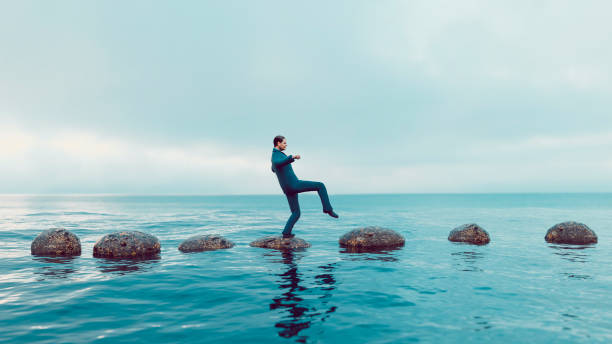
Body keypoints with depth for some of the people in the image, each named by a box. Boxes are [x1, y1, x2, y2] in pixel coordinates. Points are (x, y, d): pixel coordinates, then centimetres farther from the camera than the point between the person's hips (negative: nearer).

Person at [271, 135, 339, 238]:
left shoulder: (275, 156, 21)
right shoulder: (276, 154, -10)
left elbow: (274, 169, 44)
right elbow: (277, 163, -37)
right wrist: (292, 157, -50)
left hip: (288, 189, 9)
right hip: (293, 184, -9)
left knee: (296, 213, 15)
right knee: (320, 186, -2)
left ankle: (286, 233, 5)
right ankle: (328, 209, -6)